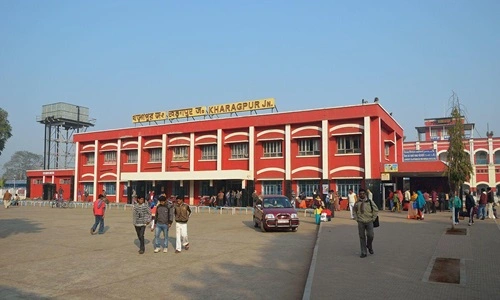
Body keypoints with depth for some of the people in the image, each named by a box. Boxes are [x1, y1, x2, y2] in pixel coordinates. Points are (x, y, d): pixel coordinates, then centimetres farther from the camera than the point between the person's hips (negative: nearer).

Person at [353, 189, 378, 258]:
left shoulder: (369, 202, -4)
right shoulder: (357, 203, 1)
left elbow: (376, 210, 4)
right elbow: (354, 211, 17)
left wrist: (373, 218, 1)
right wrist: (357, 218, 8)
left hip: (369, 222, -1)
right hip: (360, 222, 1)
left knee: (370, 235, -9)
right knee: (362, 237, 4)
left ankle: (369, 246, 24)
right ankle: (363, 253, 14)